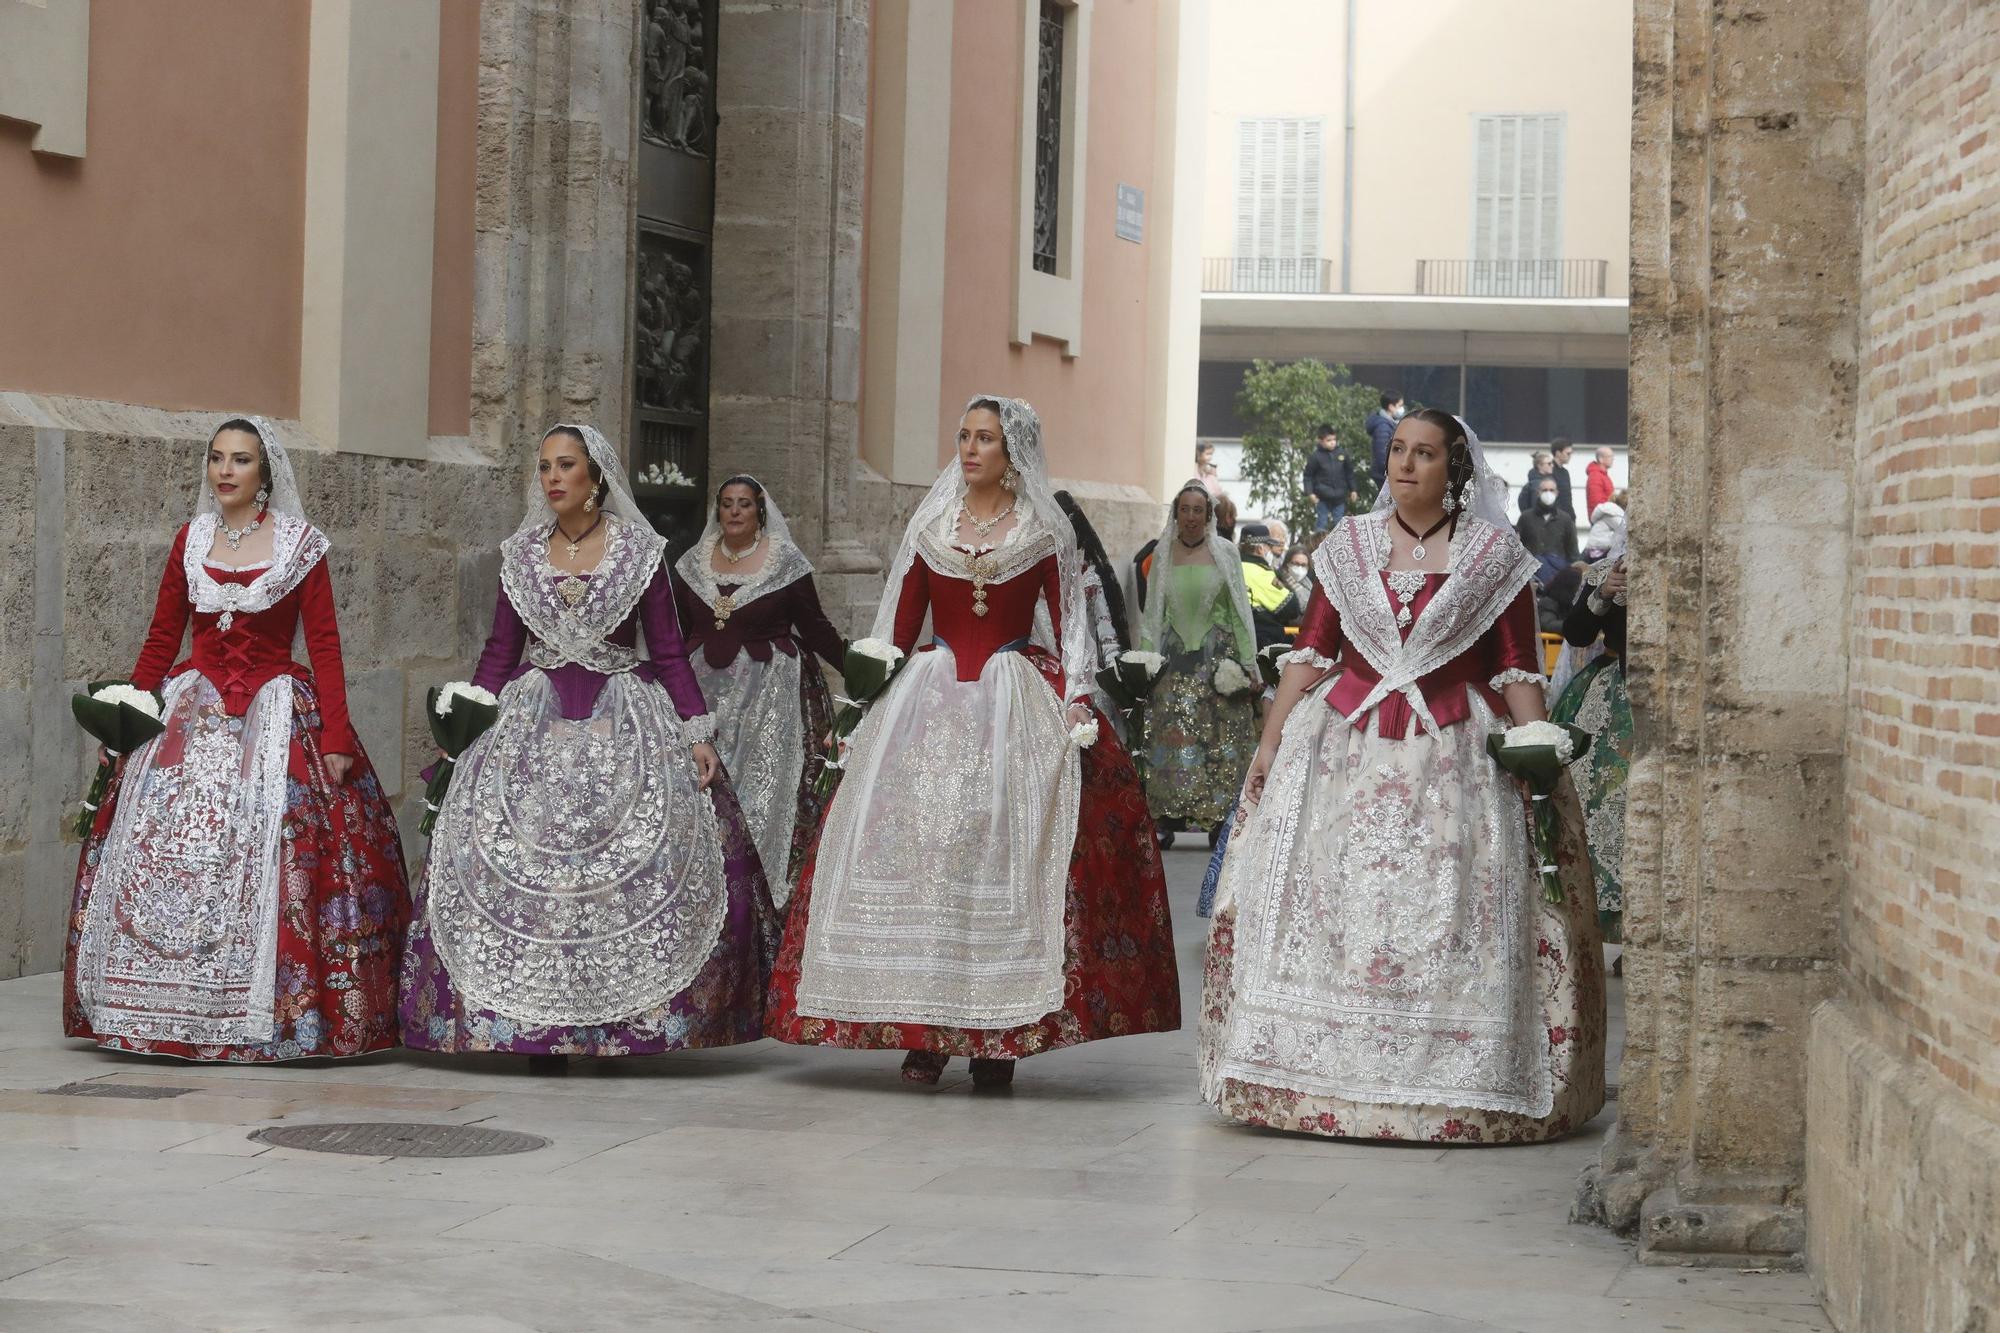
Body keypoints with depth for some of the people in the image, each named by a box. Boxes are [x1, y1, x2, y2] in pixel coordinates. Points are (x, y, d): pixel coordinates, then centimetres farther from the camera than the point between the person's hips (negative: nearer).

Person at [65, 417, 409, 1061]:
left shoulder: (300, 544, 1)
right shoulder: (190, 539, 10)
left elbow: (325, 646, -3)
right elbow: (161, 639, 13)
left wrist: (336, 738, -11)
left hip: (277, 713, -3)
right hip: (192, 712, 3)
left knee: (268, 859, -12)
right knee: (167, 854, -7)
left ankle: (276, 1013, -6)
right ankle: (173, 1013, 0)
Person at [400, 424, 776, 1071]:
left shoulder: (639, 551, 2)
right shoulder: (520, 554, 10)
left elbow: (670, 651, 3)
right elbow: (499, 652, 13)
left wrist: (697, 733, -5)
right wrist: (467, 730, 5)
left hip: (623, 723, -2)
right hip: (534, 723, 2)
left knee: (633, 871, -11)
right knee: (522, 869, -9)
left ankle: (630, 1017, -3)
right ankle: (537, 1028, -5)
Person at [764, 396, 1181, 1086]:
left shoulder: (1044, 532, 4)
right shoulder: (930, 524, 10)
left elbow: (1069, 628, 1)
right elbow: (898, 626, 11)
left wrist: (1076, 711, -10)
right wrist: (867, 708, 6)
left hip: (1017, 704, -2)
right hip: (929, 702, 2)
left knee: (1006, 857, -8)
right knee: (916, 850, -6)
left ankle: (997, 1035, -3)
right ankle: (922, 1030, -1)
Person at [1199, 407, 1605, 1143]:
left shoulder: (1496, 555, 4)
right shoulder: (1349, 545, 10)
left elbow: (1517, 669, 3)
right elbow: (1310, 652, 10)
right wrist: (1269, 742, 4)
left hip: (1455, 752, -2)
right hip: (1346, 745, 2)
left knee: (1450, 914, -6)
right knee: (1329, 905, -2)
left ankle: (1446, 1082, 0)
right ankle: (1324, 1080, 3)